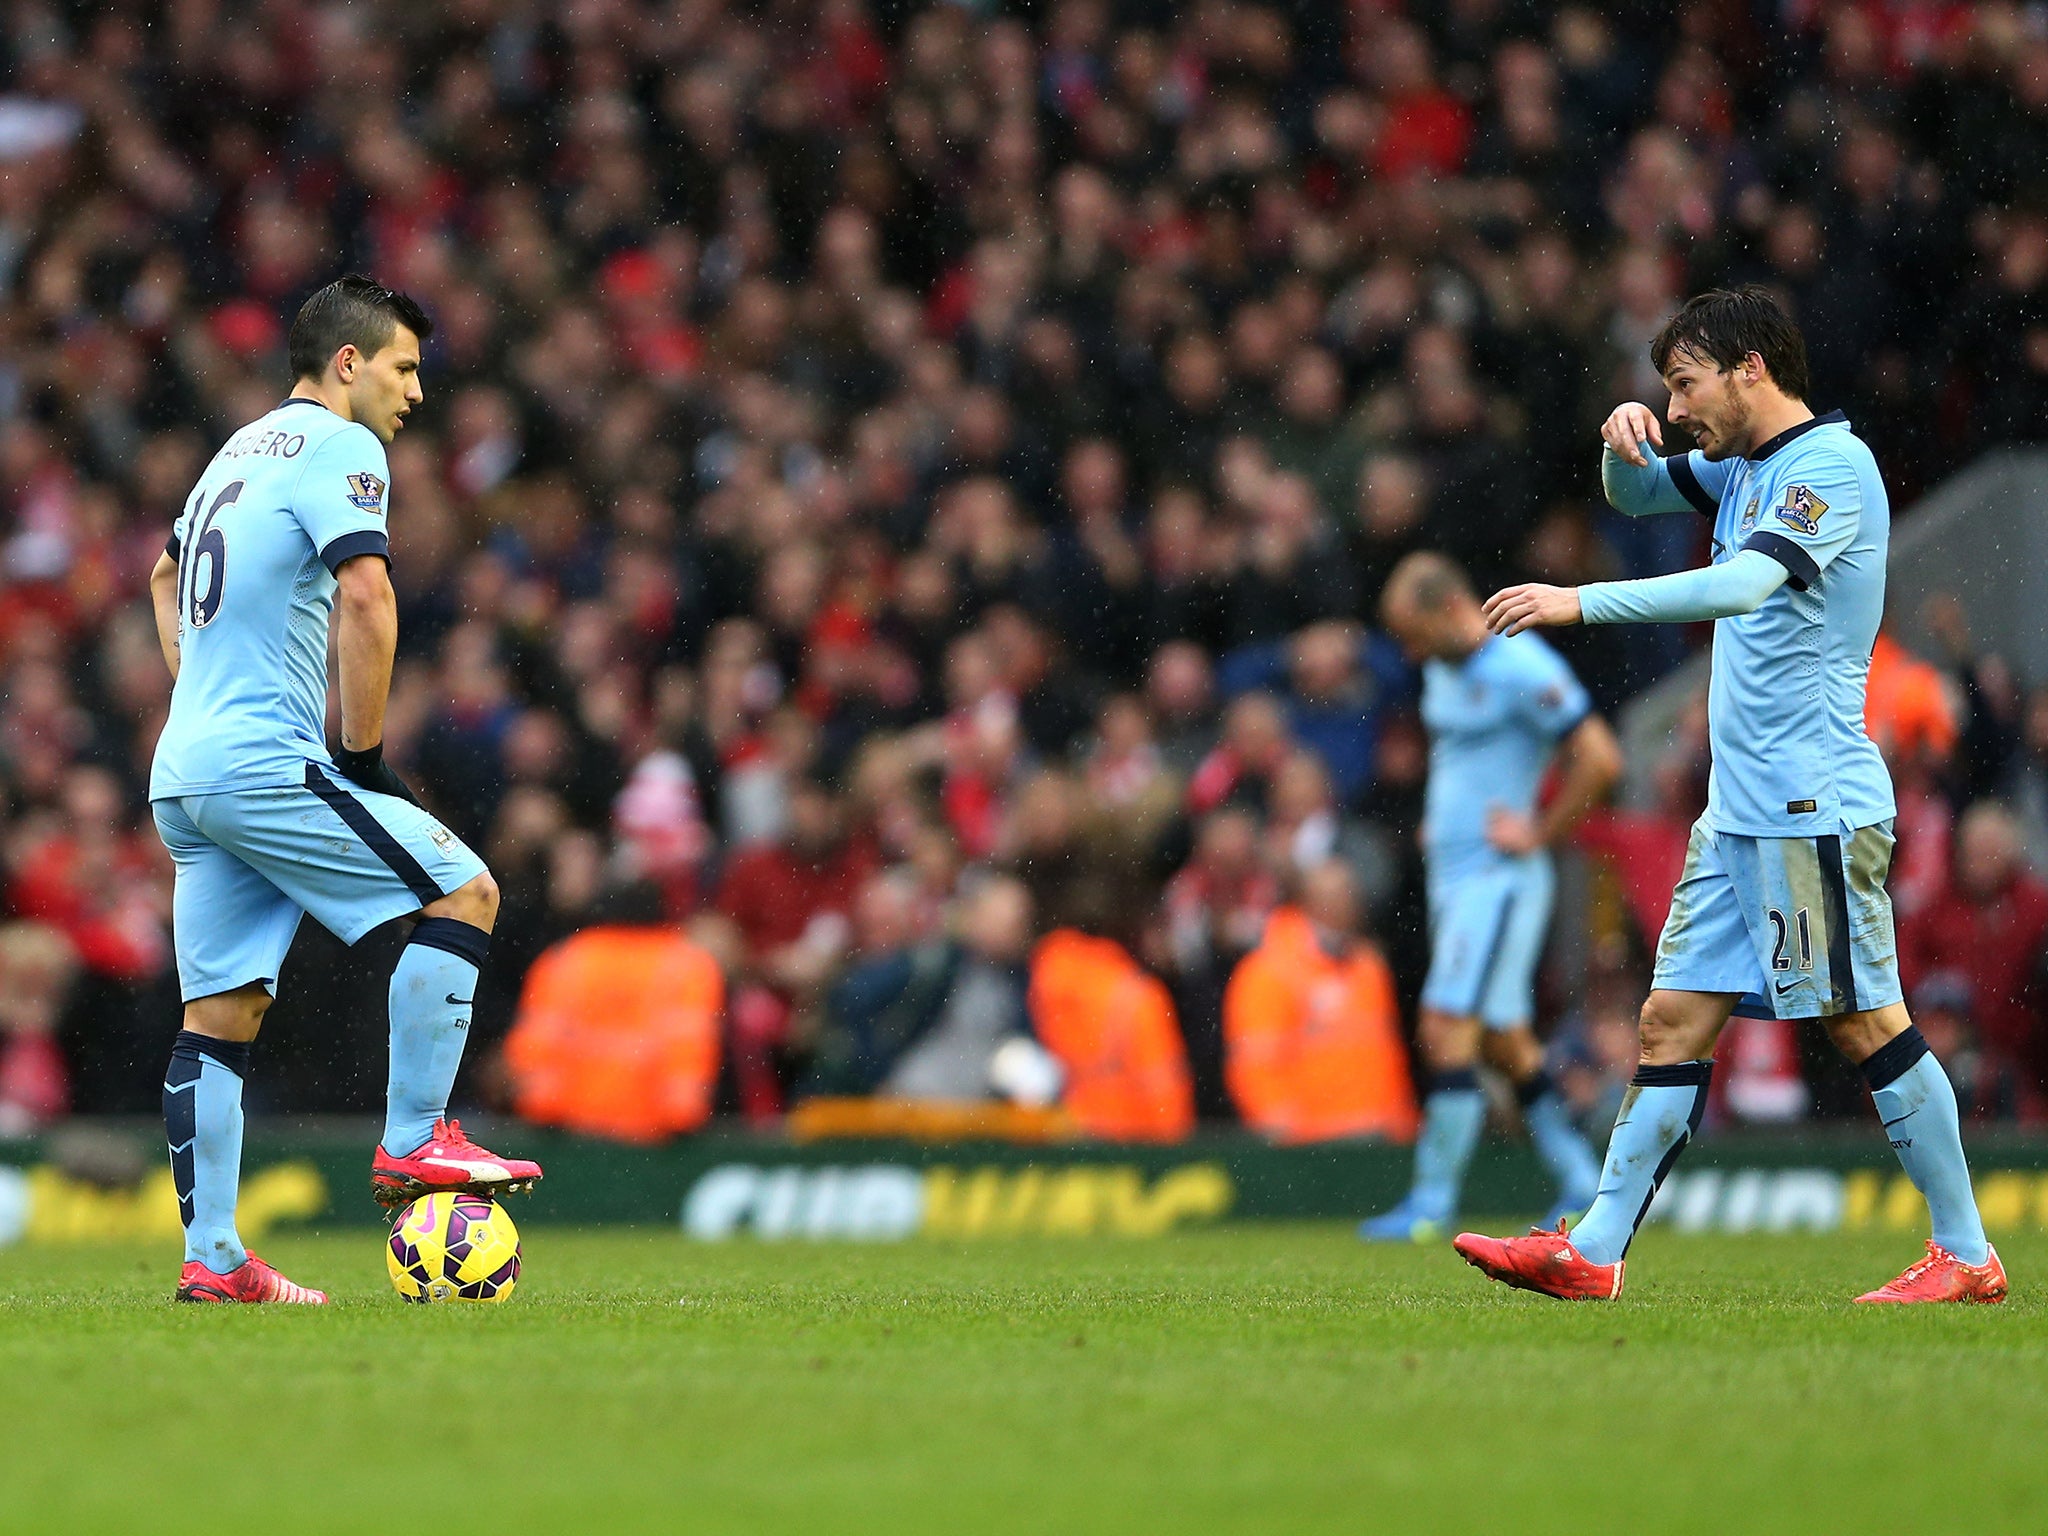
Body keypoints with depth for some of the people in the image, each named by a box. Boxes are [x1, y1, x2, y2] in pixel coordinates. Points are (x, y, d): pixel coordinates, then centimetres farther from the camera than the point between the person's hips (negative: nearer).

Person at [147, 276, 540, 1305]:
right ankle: (412, 1144, -7)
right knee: (464, 893, -3)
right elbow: (365, 595, -19)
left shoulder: (240, 450, 22)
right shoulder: (339, 446, -6)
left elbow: (167, 573, 38)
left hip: (186, 773, 9)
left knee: (221, 1015, 6)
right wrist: (364, 752, -11)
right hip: (266, 761, -9)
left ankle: (212, 1258, 3)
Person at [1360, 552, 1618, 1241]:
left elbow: (1600, 759, -19)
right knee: (1504, 1040, 11)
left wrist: (1539, 833, -14)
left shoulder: (1522, 670, -16)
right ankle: (1579, 1183, 18)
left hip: (1498, 878, -9)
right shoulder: (1442, 670, 12)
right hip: (1449, 874, 9)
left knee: (1448, 1028, -12)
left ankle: (1432, 1203, -8)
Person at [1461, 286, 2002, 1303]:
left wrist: (1582, 602, -30)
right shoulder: (1743, 468, 15)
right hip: (1740, 808, 9)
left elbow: (1744, 585, -28)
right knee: (1671, 1020, 5)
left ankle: (1966, 1256, 1)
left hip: (1814, 807, -9)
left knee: (1865, 1022, -6)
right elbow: (1635, 494, 30)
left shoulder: (1831, 465, -13)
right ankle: (1592, 1254, 4)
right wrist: (1623, 438, 6)